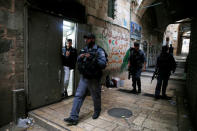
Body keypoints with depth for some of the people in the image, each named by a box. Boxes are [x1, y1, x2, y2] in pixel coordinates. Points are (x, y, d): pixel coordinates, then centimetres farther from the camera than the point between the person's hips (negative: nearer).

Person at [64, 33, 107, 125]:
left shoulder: (99, 50, -10)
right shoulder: (84, 49, 9)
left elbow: (103, 64, -20)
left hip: (94, 79, -4)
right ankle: (73, 118, 9)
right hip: (83, 77, 5)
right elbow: (78, 61, 17)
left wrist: (92, 58, -28)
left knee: (96, 97, 13)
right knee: (78, 96, 1)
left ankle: (97, 112, 40)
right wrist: (80, 57, -6)